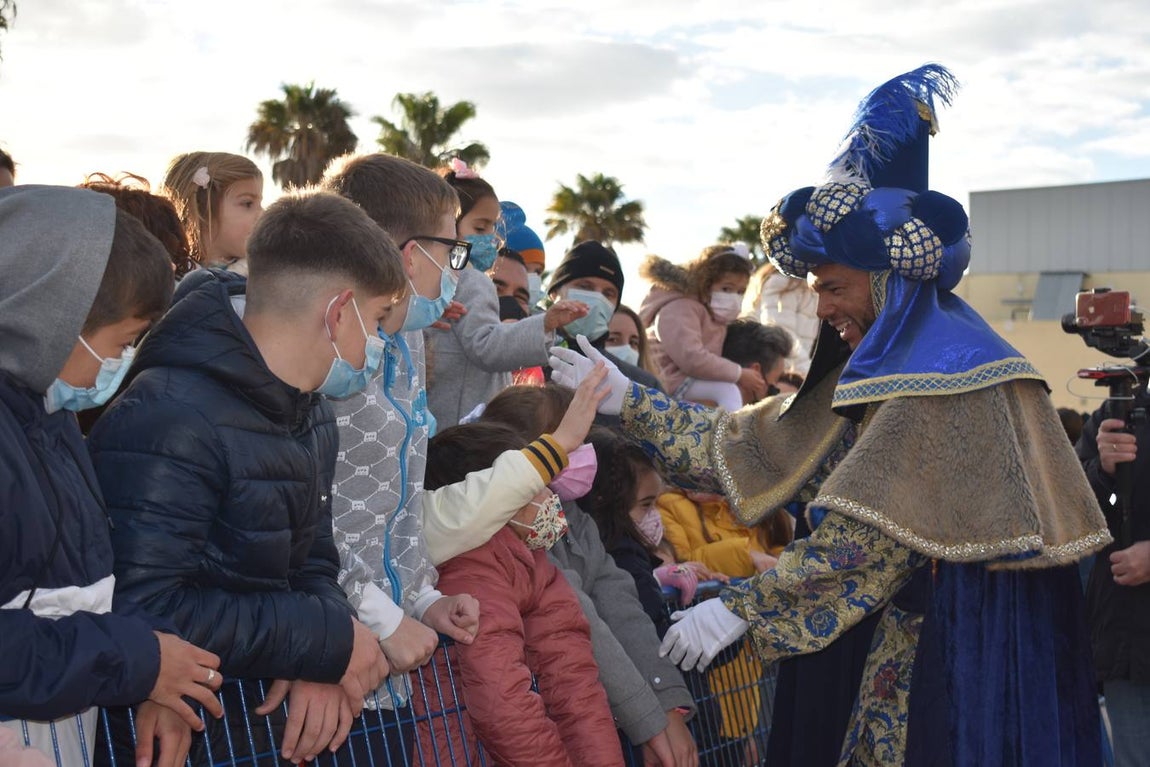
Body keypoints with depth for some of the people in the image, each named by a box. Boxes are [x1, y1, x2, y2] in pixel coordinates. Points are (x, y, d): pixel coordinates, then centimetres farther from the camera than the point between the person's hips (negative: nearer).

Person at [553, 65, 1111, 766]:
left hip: (978, 637, -9)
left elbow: (872, 536, -24)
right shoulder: (875, 370, 11)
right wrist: (625, 400, 6)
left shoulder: (940, 372, -18)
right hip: (921, 623, 9)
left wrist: (742, 609, -21)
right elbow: (758, 447, 8)